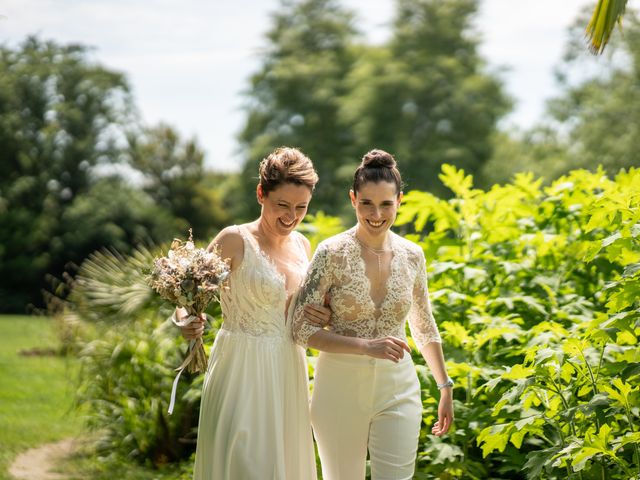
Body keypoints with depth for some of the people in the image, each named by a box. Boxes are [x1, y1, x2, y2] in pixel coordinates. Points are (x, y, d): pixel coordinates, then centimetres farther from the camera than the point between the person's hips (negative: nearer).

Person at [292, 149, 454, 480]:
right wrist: (367, 346, -21)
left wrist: (445, 388, 16)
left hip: (398, 390, 2)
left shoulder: (411, 255, 3)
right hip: (341, 387, -2)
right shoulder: (332, 253, -9)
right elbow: (302, 329, -12)